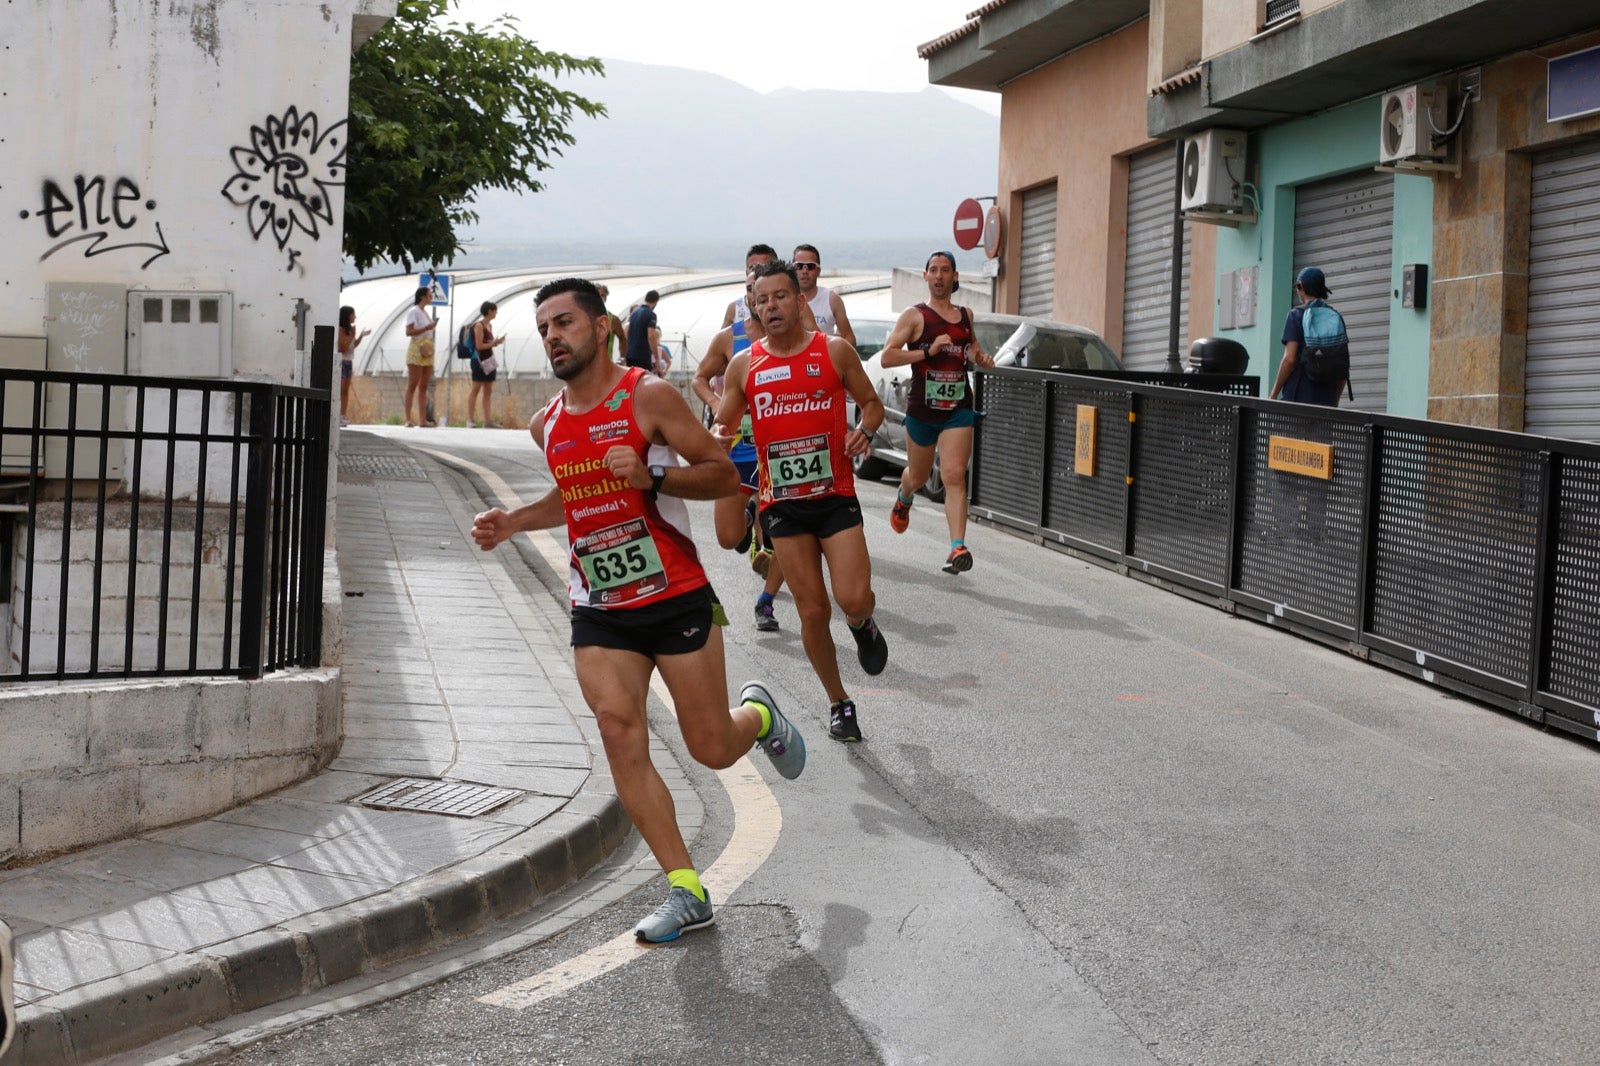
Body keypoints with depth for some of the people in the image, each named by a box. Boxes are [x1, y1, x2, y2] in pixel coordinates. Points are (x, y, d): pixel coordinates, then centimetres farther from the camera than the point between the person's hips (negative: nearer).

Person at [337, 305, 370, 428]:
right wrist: (352, 335, -19)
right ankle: (337, 415, -10)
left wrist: (361, 336, 10)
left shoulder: (350, 329, 12)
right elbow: (343, 347, -18)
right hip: (341, 360, -9)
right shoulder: (340, 329, -13)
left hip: (349, 361, 9)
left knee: (346, 390, 7)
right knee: (340, 390, -10)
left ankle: (343, 415, 9)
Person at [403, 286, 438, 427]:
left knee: (423, 386, 6)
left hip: (427, 352, 8)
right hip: (416, 350, -8)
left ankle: (422, 419, 6)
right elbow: (409, 331, -15)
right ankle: (408, 418, -9)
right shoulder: (413, 312, -7)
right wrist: (426, 328, -20)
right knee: (412, 386, -8)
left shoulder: (425, 312, 18)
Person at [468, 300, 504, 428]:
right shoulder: (479, 325, -12)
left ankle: (486, 420, 9)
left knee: (488, 391, 7)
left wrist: (497, 342, 2)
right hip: (479, 360, -9)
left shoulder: (489, 325, 14)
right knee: (475, 390, -7)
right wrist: (494, 343, -10)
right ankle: (469, 420, -5)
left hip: (489, 360, 9)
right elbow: (479, 345, -16)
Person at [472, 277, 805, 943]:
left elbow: (724, 475, -11)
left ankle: (760, 714, 39)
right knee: (621, 738, -10)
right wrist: (512, 523, 10)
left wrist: (652, 474, -26)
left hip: (676, 599, -4)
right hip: (598, 612, 4)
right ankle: (687, 893, -2)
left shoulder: (648, 396, -11)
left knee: (713, 749, 1)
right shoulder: (547, 425, 7)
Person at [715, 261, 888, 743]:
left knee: (853, 599, -16)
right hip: (783, 502, 1)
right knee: (813, 610, 3)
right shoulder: (744, 365, 4)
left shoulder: (835, 351, 1)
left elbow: (872, 403, 11)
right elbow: (721, 427, 11)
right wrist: (718, 437, -13)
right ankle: (839, 702, 21)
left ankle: (863, 625, 23)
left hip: (835, 495, -1)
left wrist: (863, 431, -11)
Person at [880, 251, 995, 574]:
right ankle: (903, 498, 55)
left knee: (955, 477, -14)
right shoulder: (914, 316, -4)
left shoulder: (965, 315, 10)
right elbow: (887, 356, -12)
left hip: (958, 409, 1)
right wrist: (928, 352, -21)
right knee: (918, 477, 17)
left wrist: (980, 357, 8)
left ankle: (958, 548, -22)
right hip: (921, 410, -1)